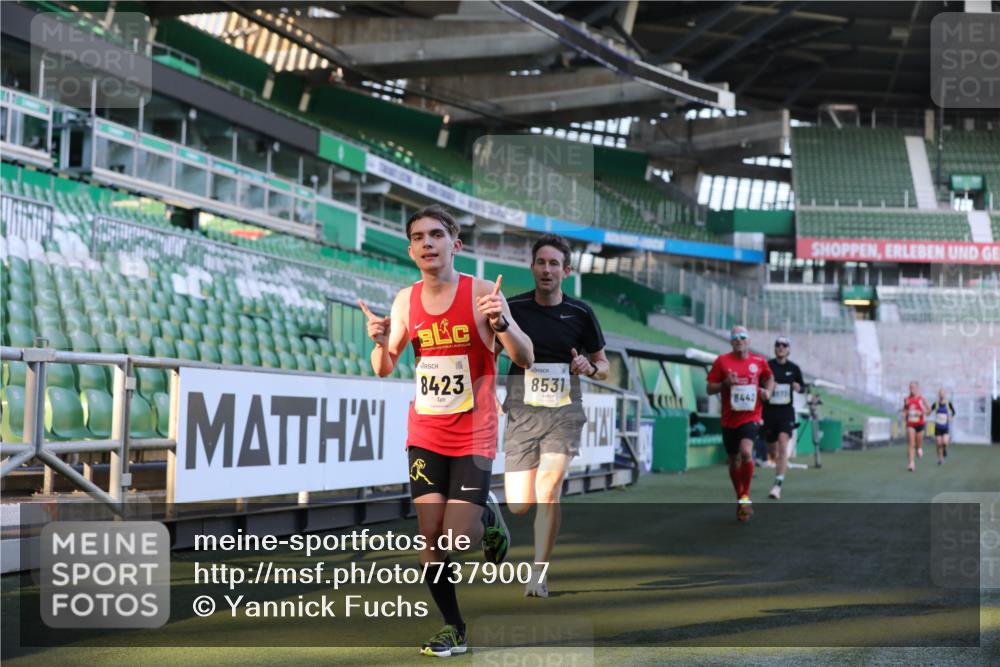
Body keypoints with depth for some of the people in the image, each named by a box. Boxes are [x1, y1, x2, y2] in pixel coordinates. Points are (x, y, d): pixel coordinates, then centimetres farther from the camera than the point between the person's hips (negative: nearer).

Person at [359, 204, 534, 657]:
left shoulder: (481, 293, -12)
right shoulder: (405, 301, 1)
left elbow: (525, 360, -12)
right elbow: (384, 370, 11)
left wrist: (501, 323, -31)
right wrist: (380, 343, -12)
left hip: (473, 436, -4)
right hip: (425, 434, 4)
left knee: (458, 538, -9)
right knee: (430, 535, -2)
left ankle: (487, 514, 26)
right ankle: (453, 628, 14)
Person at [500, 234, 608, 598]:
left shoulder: (580, 313, 3)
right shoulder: (513, 308, 0)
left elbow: (603, 366, 13)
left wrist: (589, 367, -9)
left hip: (564, 412, -1)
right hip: (521, 413, 1)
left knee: (548, 488, -20)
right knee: (518, 506, -3)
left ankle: (540, 573, -7)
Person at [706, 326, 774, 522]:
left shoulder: (759, 361, 3)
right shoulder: (722, 361, -1)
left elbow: (769, 378, 22)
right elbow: (710, 389, 1)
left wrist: (767, 392, 2)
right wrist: (725, 383, -17)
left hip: (750, 416, -2)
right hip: (729, 419, 2)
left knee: (746, 452, -25)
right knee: (734, 461, 11)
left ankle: (745, 497, -10)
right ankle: (740, 498, 32)